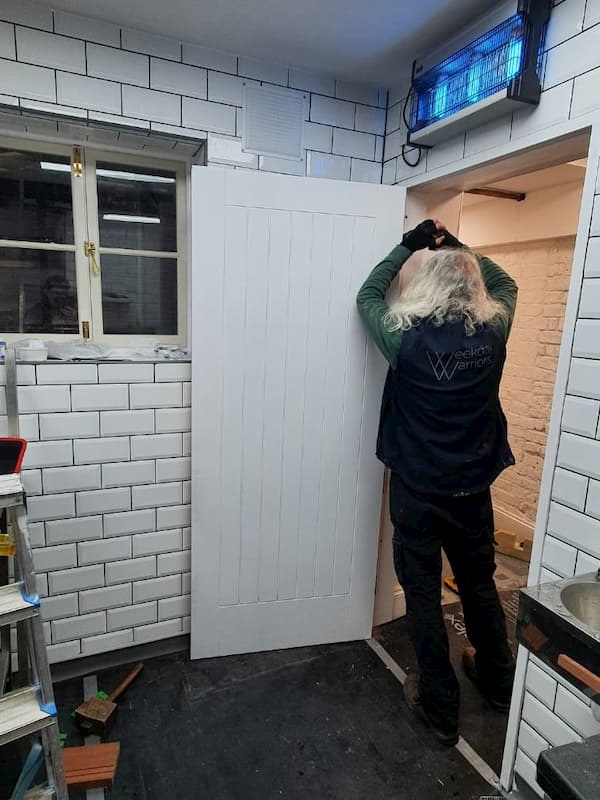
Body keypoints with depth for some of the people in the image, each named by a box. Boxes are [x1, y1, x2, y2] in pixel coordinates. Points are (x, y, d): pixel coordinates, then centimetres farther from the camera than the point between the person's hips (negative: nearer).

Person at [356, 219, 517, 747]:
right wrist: (458, 246, 13)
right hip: (473, 489, 4)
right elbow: (505, 284, 15)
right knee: (480, 584, 24)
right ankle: (498, 681, 46)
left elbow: (367, 296, 4)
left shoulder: (405, 339, -16)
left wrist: (409, 245, 7)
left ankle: (440, 707, 29)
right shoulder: (492, 332, -8)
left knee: (424, 594, 13)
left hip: (417, 491, -3)